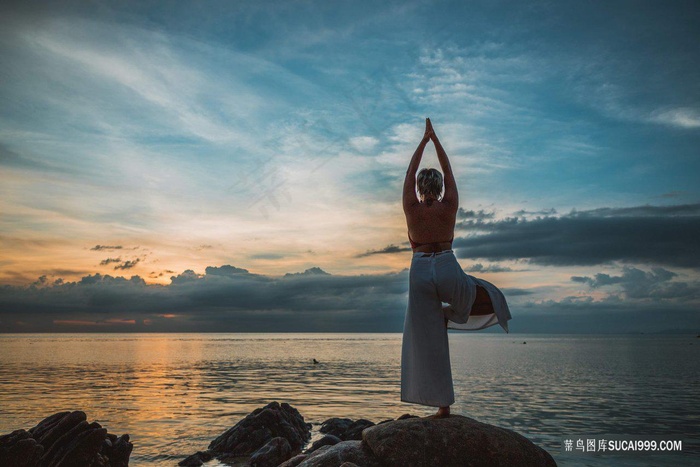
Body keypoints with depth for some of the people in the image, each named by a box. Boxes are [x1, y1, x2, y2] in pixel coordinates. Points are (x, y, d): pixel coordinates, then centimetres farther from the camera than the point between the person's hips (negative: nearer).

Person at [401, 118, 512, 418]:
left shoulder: (412, 209, -1)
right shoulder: (450, 207, 0)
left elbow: (410, 172, 9)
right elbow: (448, 170, 10)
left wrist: (424, 140, 17)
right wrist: (434, 138, 17)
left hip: (420, 273, 1)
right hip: (448, 270, -1)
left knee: (428, 342, 4)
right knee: (489, 296, 28)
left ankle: (443, 405, 5)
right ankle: (448, 314, 8)